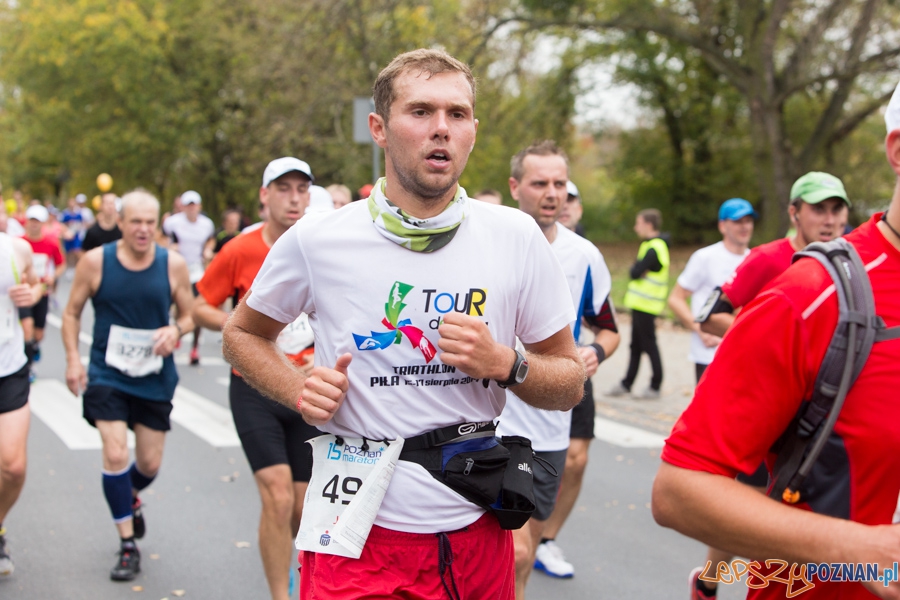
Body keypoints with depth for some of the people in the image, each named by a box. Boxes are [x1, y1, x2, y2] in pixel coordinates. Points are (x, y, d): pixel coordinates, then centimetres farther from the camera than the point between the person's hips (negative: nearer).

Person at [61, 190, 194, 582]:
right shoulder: (95, 262, -7)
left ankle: (130, 498, 47)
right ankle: (128, 545, 3)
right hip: (107, 375, -2)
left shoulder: (173, 265, -5)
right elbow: (72, 313, 4)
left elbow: (190, 314, 5)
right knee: (115, 455, -14)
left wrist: (176, 330, -17)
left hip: (156, 377, 2)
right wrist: (73, 359, -7)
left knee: (150, 464, 10)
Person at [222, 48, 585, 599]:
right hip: (356, 531, -2)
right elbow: (243, 334, 11)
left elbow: (569, 384, 3)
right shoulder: (317, 240, -6)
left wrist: (505, 364, -17)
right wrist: (300, 392, -8)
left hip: (476, 532, 3)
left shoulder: (515, 237, -4)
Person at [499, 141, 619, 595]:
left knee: (531, 538, 15)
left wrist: (596, 351, -7)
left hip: (551, 425, 4)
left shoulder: (585, 256, 2)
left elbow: (608, 327, 14)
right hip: (492, 419, -3)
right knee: (515, 554, -12)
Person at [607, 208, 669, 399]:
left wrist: (634, 269, -3)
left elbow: (636, 272, -21)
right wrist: (637, 269, -4)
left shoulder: (653, 249, -17)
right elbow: (637, 271, 14)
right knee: (636, 346, 14)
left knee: (649, 346, -2)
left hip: (646, 306, -10)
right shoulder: (655, 245, 15)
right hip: (640, 304, 10)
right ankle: (626, 384, 20)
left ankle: (655, 387, 6)